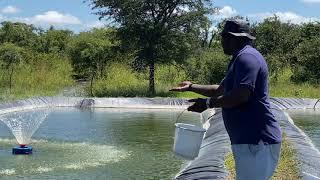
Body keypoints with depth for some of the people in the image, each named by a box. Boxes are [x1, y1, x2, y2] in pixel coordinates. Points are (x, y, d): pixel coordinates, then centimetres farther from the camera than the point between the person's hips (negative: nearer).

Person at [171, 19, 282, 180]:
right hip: (248, 140, 11)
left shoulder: (246, 57, -14)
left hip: (256, 141, -11)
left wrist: (208, 103, -16)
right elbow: (220, 90, 31)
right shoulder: (241, 58, 21)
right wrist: (191, 87, 29)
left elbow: (241, 95, -26)